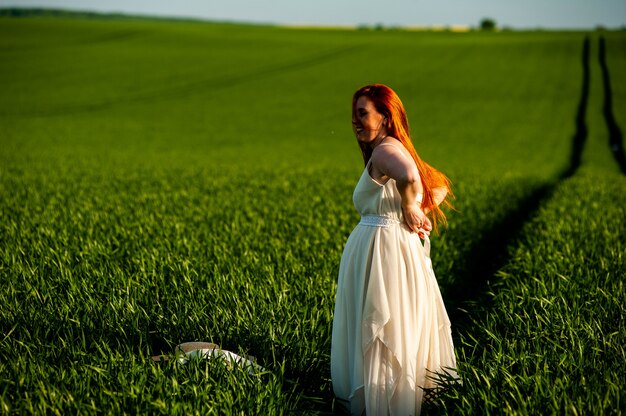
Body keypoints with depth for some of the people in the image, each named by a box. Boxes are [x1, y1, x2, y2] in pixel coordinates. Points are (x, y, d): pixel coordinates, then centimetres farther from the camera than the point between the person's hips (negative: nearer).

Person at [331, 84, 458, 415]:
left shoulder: (384, 149, -16)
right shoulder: (397, 149, 14)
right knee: (401, 331, 17)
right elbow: (441, 186, 22)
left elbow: (409, 177, -39)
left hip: (382, 248, -10)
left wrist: (409, 208, -21)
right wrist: (421, 214, 9)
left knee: (382, 333, -1)